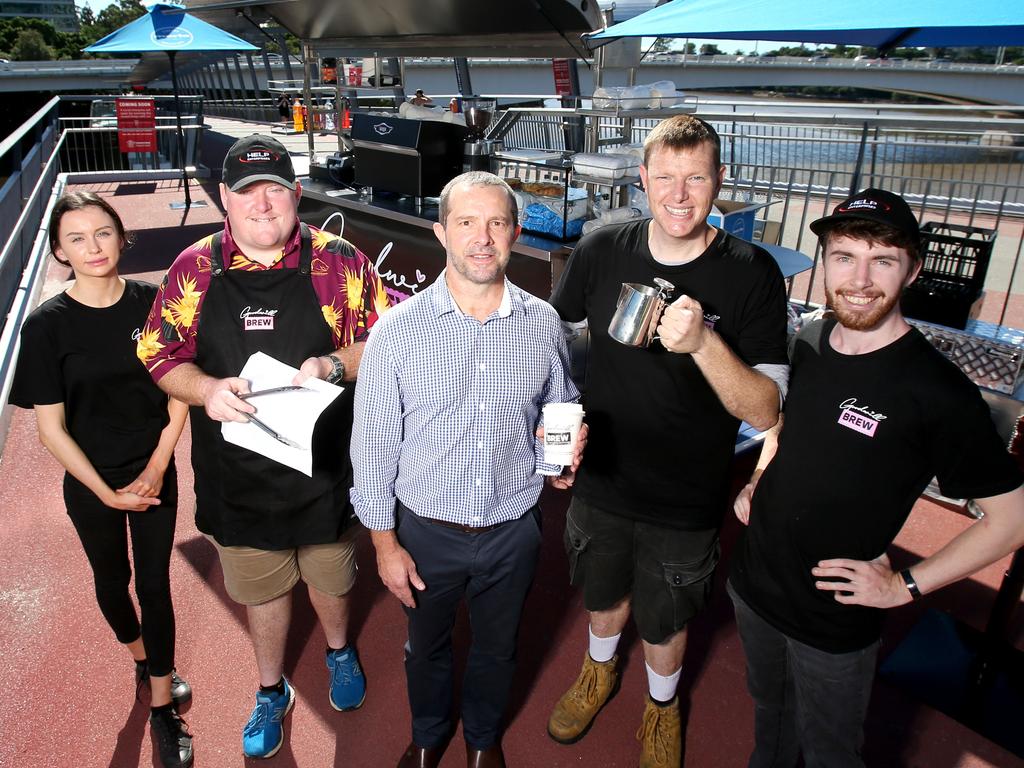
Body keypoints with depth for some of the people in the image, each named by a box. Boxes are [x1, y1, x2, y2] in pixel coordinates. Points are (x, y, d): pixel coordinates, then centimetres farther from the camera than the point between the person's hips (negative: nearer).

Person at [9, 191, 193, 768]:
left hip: (155, 474, 0)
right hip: (91, 484, 0)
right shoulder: (47, 325, -14)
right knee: (113, 579, 20)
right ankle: (140, 655, 50)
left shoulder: (153, 303, -10)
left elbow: (178, 396, -4)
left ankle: (163, 706, 25)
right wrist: (105, 493, -11)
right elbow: (51, 427, -10)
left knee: (155, 583, 8)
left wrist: (156, 469, -9)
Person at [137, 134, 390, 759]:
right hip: (238, 475, 1)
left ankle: (340, 651, 55)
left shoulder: (338, 261, -9)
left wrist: (335, 364, -24)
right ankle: (272, 690, 48)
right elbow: (161, 357, 0)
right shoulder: (193, 269, -4)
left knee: (330, 578, 22)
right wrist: (208, 390, -20)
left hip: (325, 466, -1)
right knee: (262, 589, 21)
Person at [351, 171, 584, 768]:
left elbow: (562, 411, 7)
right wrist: (384, 540, -5)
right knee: (427, 647, 24)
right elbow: (373, 443, -8)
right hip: (426, 531, -1)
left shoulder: (543, 324, -9)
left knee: (498, 649, 24)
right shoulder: (397, 330, -15)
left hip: (514, 530, 1)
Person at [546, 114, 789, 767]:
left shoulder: (752, 273, -18)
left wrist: (703, 343, -39)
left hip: (686, 502, -2)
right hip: (601, 482, 3)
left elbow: (765, 412, -22)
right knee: (604, 594, 27)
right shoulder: (602, 251, -11)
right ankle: (600, 670, 61)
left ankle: (663, 704, 55)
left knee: (664, 624, 21)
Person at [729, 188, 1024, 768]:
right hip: (753, 586, 5)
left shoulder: (935, 390, -23)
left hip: (836, 622, -5)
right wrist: (757, 484, 1)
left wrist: (907, 585, -15)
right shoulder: (807, 345, -5)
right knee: (769, 712, 30)